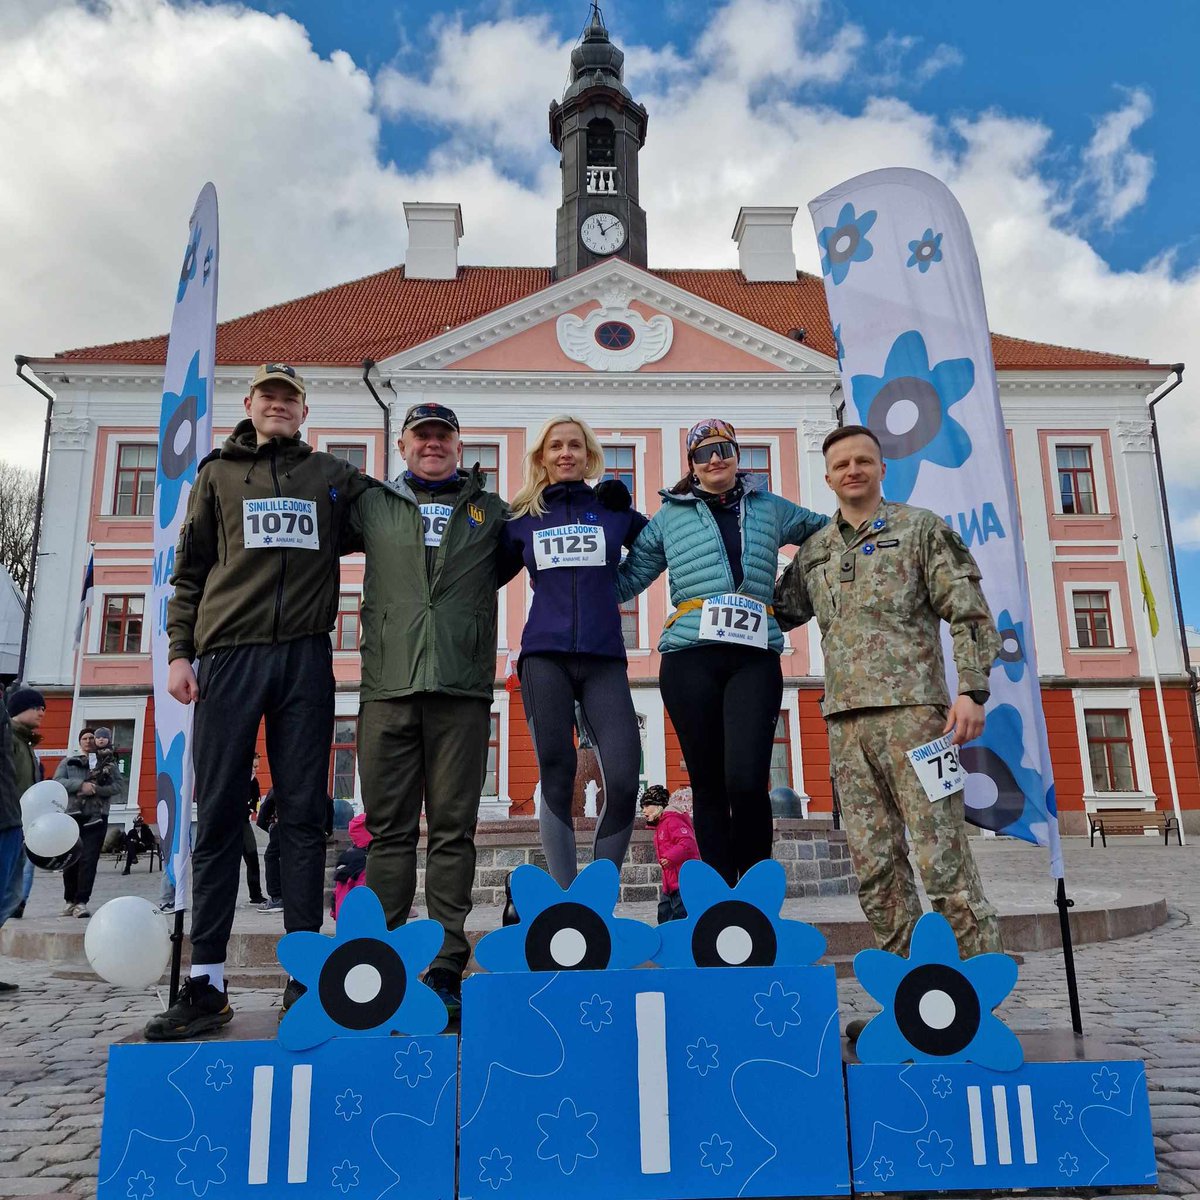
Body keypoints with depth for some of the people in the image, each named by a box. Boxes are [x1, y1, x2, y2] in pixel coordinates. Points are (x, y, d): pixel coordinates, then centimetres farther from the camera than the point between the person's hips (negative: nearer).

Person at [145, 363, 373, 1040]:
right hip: (229, 654, 0)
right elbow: (191, 570, 12)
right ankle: (207, 982, 6)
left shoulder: (334, 476, 16)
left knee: (304, 813, 1)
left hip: (306, 658, 0)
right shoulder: (218, 474, 16)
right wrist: (180, 650, 3)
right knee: (220, 813, 0)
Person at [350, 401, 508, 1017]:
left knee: (453, 829, 0)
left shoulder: (490, 510, 17)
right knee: (389, 828, 2)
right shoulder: (373, 505, 17)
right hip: (388, 688, 1)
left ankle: (446, 967, 6)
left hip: (461, 688, 0)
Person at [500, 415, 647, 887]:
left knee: (623, 781, -11)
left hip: (604, 659, 0)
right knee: (556, 780, -1)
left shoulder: (615, 511, 13)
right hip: (544, 657, 0)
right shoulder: (522, 519, 14)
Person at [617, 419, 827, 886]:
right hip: (689, 659, 0)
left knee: (747, 781, -13)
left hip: (755, 658, 0)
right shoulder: (670, 517, 15)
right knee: (708, 785, 4)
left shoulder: (771, 509, 18)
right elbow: (625, 580, 15)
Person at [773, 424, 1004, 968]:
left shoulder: (920, 527, 6)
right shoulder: (814, 551, 18)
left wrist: (972, 689, -11)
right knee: (874, 864, 6)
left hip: (911, 709, -4)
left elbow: (969, 614, 0)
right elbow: (775, 611, 28)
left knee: (941, 855, -5)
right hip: (846, 722, 5)